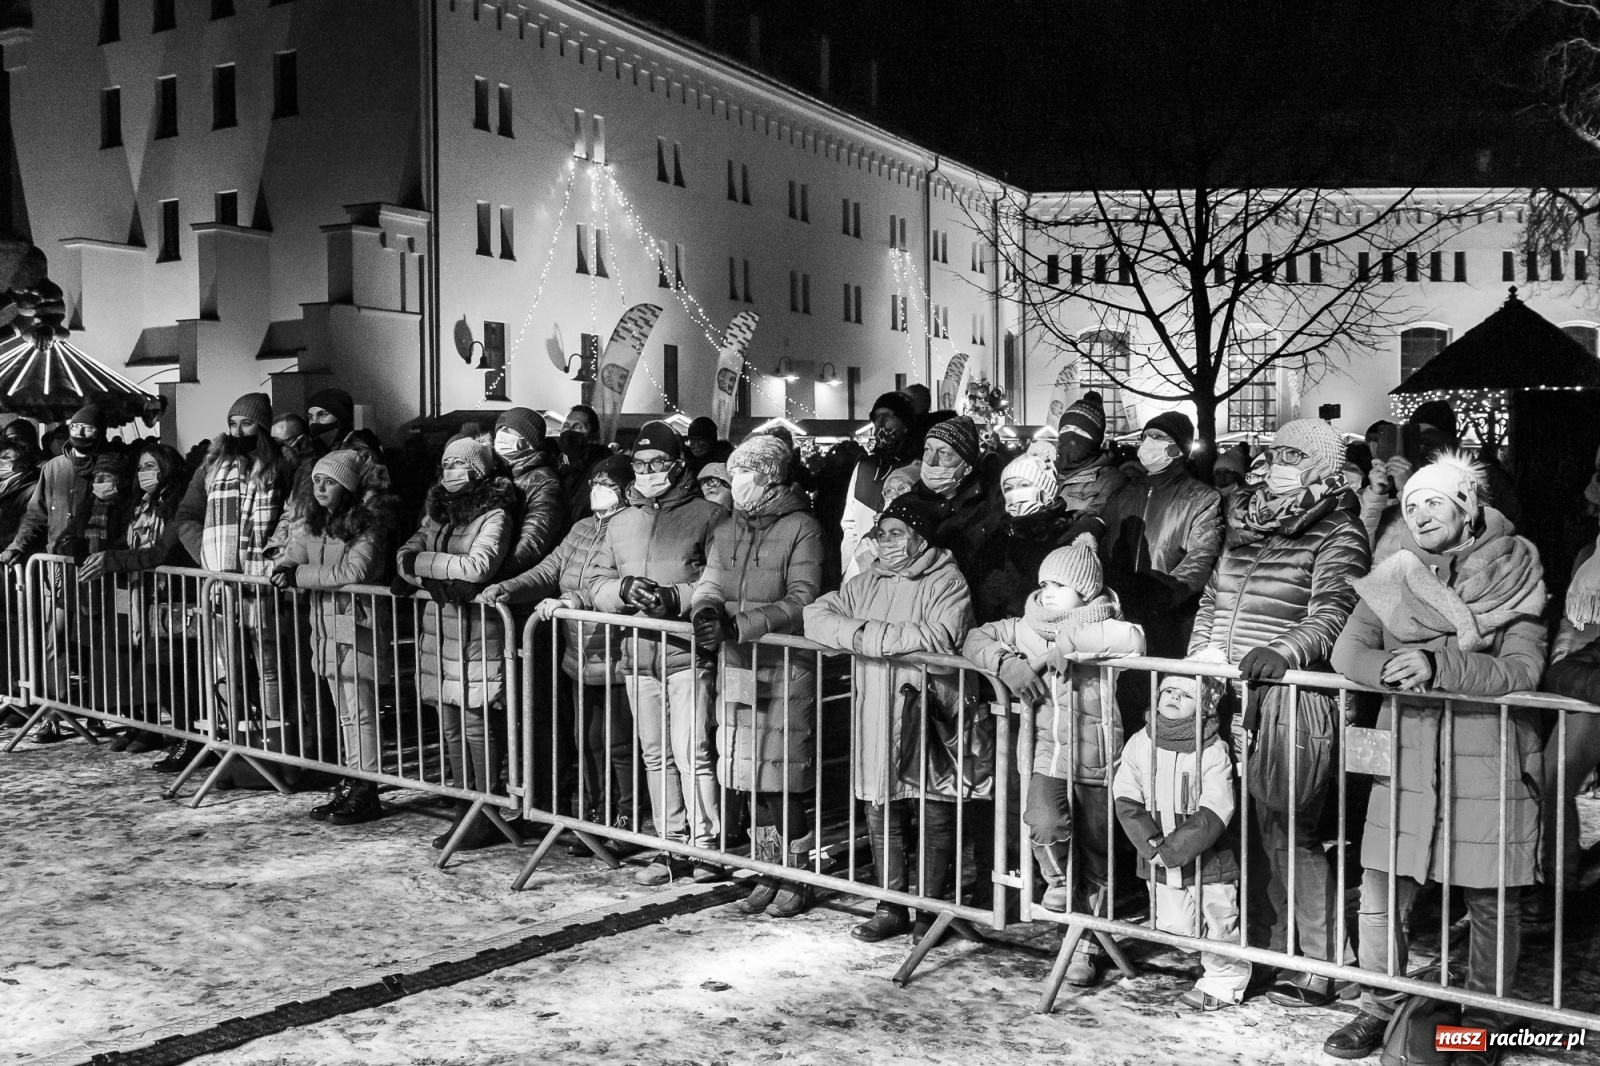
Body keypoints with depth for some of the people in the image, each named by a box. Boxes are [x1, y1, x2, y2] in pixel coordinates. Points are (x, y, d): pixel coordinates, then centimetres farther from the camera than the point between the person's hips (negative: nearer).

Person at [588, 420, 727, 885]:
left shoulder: (707, 515, -2)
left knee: (691, 754, -9)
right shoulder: (620, 524, 16)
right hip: (638, 654, 6)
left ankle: (706, 846, 2)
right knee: (655, 756, 11)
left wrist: (677, 598, -22)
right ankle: (672, 846, 20)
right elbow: (596, 584, 11)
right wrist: (624, 589, -10)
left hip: (687, 653, -6)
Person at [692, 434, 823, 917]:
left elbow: (802, 601, -14)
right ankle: (767, 875, 21)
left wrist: (738, 624, -23)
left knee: (783, 782, -3)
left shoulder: (801, 529, -6)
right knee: (747, 781, 8)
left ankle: (795, 880, 10)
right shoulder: (727, 531, 15)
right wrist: (706, 610, -16)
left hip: (786, 670, -6)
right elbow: (710, 583, 9)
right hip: (736, 669, 6)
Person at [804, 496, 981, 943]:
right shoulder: (867, 581, 14)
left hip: (928, 715, -5)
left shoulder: (946, 581, -5)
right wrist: (859, 633, -14)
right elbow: (816, 616, 5)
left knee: (936, 818, 3)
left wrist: (869, 634, -17)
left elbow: (938, 636, -23)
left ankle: (930, 908, 16)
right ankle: (891, 909, 22)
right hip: (875, 719, 5)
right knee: (881, 815, 10)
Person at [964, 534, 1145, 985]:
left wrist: (1067, 642, -26)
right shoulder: (1027, 628, 6)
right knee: (1045, 823, -26)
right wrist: (1006, 662, -9)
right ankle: (1058, 881, 8)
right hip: (1048, 756, 2)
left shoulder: (1103, 626, -6)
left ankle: (1083, 946, 27)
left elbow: (1133, 639, -27)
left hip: (1097, 762, -2)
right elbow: (975, 640, 10)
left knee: (1096, 855, 8)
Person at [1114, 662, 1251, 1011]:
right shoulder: (1140, 744, -4)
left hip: (1207, 860, -4)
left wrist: (1172, 849, -22)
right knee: (1174, 926, 11)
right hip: (1161, 863, 4)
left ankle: (1224, 982, 33)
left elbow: (1214, 815, -19)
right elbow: (1126, 801, -3)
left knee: (1217, 926, 8)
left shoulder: (1213, 752, -15)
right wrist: (1151, 844, -15)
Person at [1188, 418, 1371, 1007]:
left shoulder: (1337, 537, -3)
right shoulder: (1246, 524, 17)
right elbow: (1211, 600, 23)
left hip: (1293, 700, -6)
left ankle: (1320, 969, 8)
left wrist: (1281, 651, -32)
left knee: (1288, 834, -5)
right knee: (1244, 830, 10)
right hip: (1226, 696, 6)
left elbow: (1331, 617, -15)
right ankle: (1260, 949, 24)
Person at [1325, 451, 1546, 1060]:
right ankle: (1379, 1009, 22)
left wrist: (1438, 665, -26)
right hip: (1406, 753, 3)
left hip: (1490, 756, -2)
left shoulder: (1515, 579, -3)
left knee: (1491, 902, 6)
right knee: (1381, 894, 5)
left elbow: (1520, 671, -14)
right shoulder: (1391, 578, 6)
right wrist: (1391, 669, -22)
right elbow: (1347, 651, -3)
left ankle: (1484, 1020, 25)